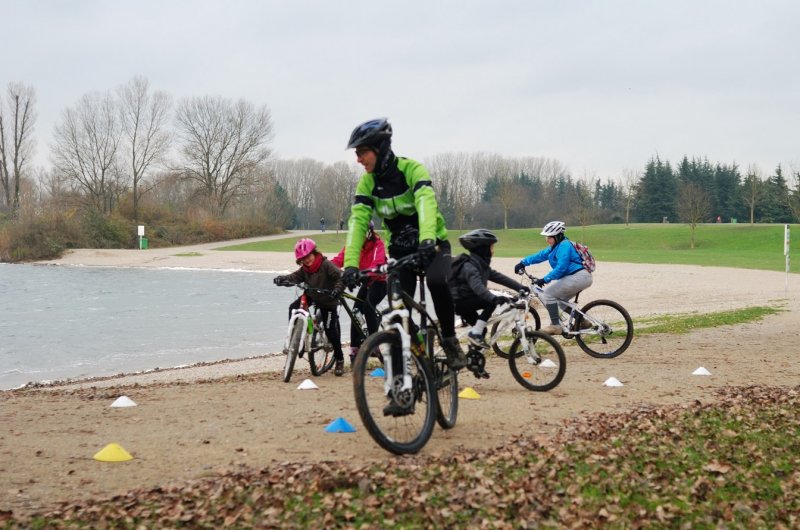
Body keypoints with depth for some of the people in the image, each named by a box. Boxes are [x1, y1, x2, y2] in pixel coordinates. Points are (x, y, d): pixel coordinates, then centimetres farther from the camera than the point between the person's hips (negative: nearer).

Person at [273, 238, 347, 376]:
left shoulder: (326, 265, -20)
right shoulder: (304, 269, -2)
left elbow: (341, 277, -27)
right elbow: (295, 277, -14)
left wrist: (337, 289, -44)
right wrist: (282, 279, -33)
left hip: (328, 302, -6)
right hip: (311, 296, 6)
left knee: (331, 331, -6)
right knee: (293, 307, -18)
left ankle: (339, 360, 8)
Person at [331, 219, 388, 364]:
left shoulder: (377, 244, -19)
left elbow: (377, 264, -36)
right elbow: (339, 259, -17)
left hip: (380, 281, -5)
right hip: (367, 282, 5)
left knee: (368, 305, -27)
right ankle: (354, 350, -3)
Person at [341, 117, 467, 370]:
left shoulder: (412, 169, -20)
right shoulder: (367, 183, -8)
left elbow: (426, 202, -36)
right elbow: (357, 222, -17)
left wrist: (427, 239, -54)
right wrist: (350, 263, -30)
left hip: (432, 245, -4)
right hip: (401, 249, 4)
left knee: (437, 282, -32)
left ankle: (450, 340, -12)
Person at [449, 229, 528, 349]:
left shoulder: (482, 265, 9)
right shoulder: (469, 266, -23)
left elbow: (498, 277, 6)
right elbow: (477, 286, -39)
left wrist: (519, 287, -2)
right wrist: (494, 298, -53)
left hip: (467, 300, 10)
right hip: (459, 302, -10)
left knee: (481, 330, 14)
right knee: (491, 302, -22)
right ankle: (475, 333, -21)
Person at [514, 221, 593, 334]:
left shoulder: (564, 246, -14)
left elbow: (561, 267, -23)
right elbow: (540, 255, 18)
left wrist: (545, 279, -23)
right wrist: (523, 262, 12)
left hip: (578, 277, -11)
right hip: (579, 278, 11)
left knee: (548, 294, -11)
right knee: (559, 299, 21)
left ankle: (555, 325, -11)